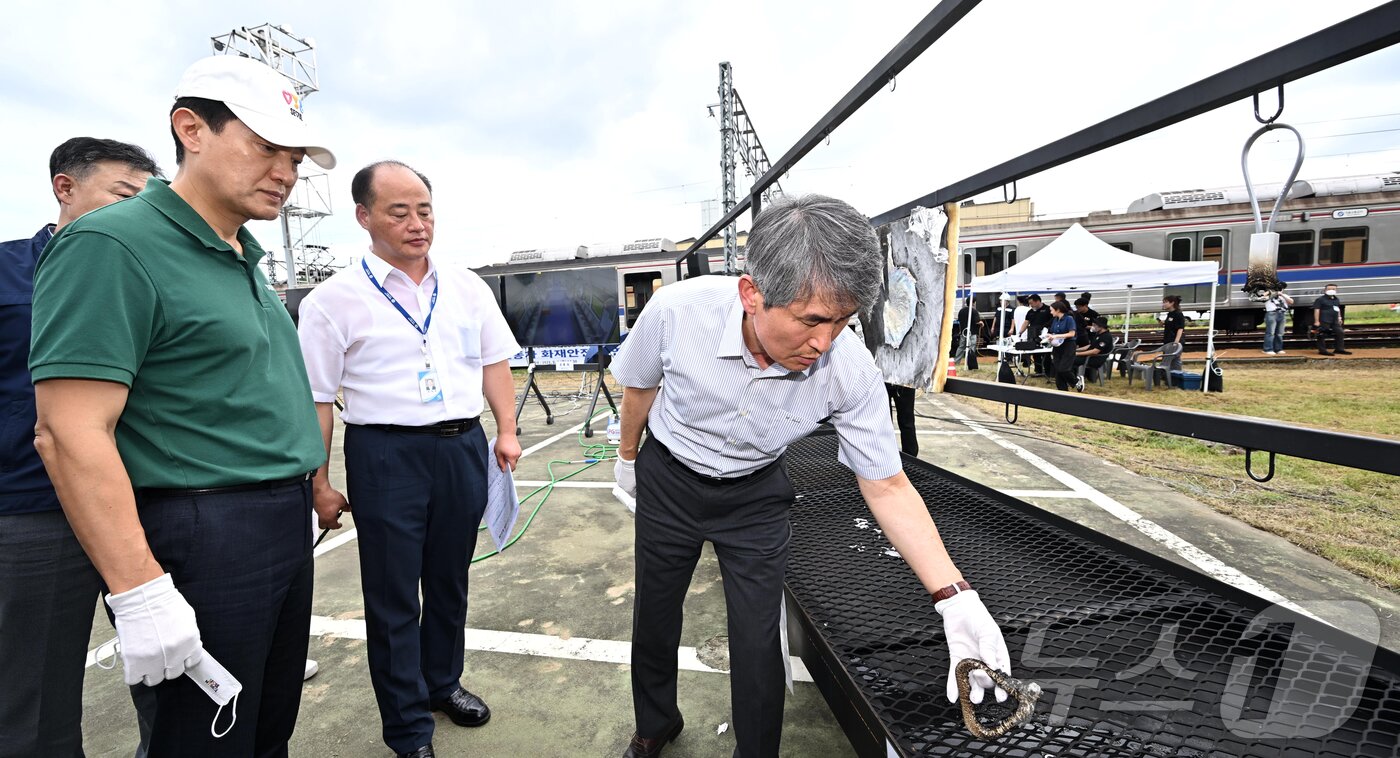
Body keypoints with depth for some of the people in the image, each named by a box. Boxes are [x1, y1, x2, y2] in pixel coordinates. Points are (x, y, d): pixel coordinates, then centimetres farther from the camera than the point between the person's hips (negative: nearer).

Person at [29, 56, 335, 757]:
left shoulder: (247, 258, 12)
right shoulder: (114, 246, -14)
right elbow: (72, 435, -19)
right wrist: (140, 594, -21)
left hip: (287, 533, 8)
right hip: (201, 541, -8)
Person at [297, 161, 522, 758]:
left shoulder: (468, 288, 7)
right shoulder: (335, 300, -4)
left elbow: (495, 363, 10)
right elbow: (315, 399, -4)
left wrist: (506, 433, 1)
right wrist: (320, 486, -5)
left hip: (464, 446, 4)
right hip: (385, 455, -3)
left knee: (449, 581, 19)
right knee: (393, 597, 8)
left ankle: (442, 681, 43)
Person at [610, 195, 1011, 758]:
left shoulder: (850, 368, -30)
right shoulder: (677, 310, -32)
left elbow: (887, 486, -18)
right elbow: (640, 386, -9)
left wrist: (956, 597, -25)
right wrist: (628, 456, 8)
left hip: (755, 495, 0)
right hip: (668, 481, 1)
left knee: (758, 642, 3)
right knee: (655, 616, 16)